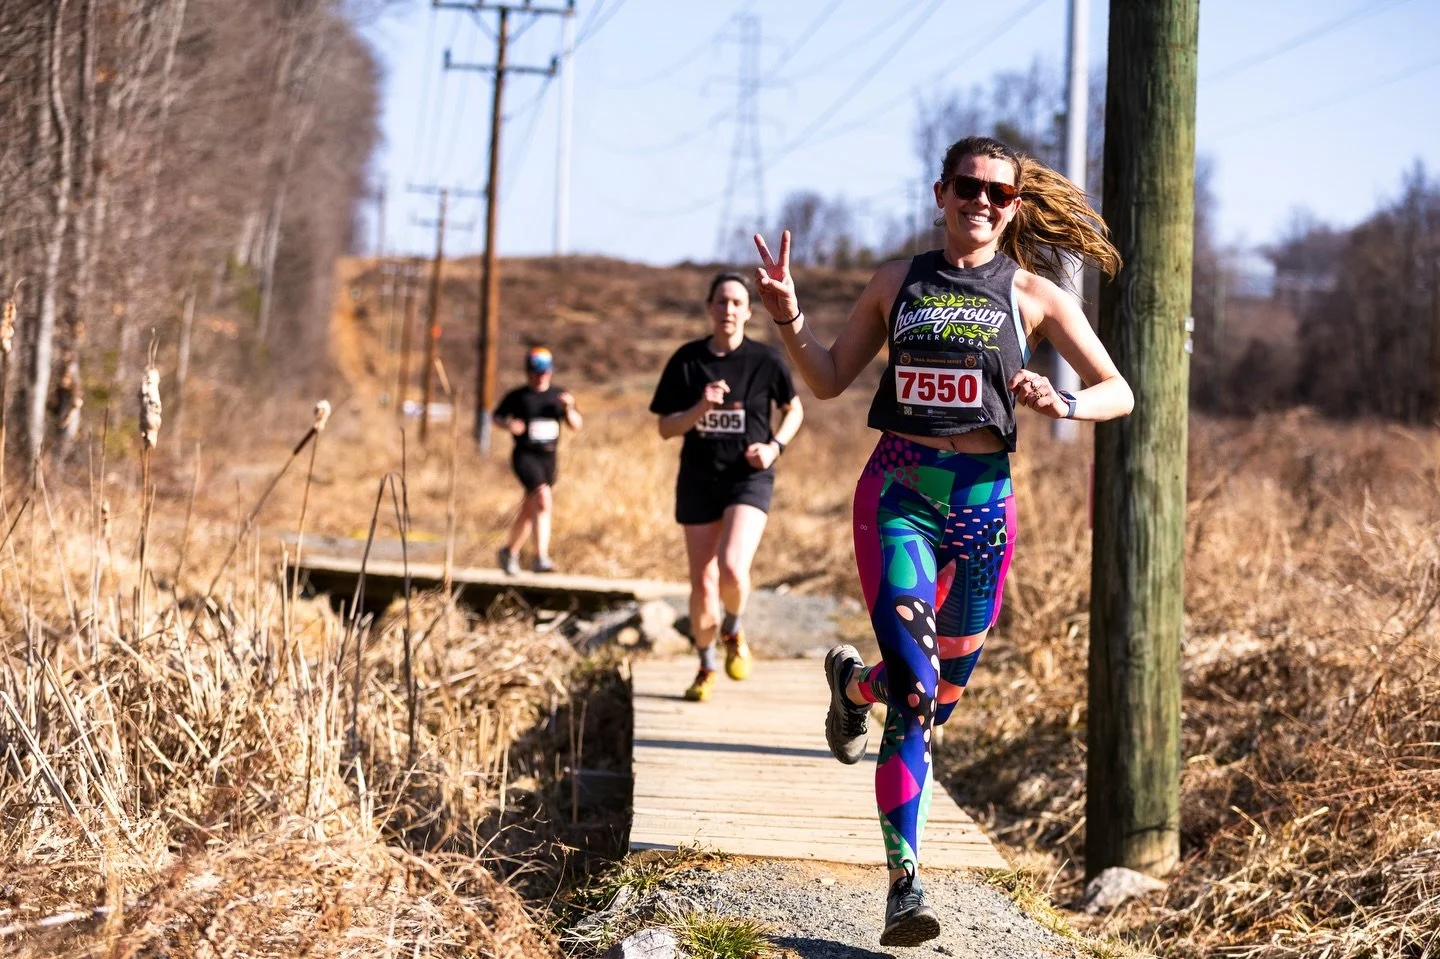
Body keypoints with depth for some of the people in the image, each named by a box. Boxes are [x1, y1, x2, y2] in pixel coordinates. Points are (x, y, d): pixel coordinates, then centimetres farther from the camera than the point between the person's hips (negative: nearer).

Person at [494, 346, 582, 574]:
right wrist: (508, 424, -14)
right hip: (525, 455, -5)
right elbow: (497, 417, 8)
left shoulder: (557, 395, 9)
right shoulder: (517, 397, -1)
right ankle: (541, 558, -29)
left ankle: (510, 551, 38)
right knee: (543, 499, -25)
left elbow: (576, 425, 8)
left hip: (548, 458, 5)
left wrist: (569, 408, -12)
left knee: (529, 510, 17)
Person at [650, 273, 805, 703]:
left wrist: (775, 446, -7)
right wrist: (701, 407, -19)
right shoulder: (687, 360, -2)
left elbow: (794, 409, 11)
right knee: (703, 584, 5)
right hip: (698, 481, 2)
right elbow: (666, 428, -1)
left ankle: (733, 631, 9)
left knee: (732, 569, -23)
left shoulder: (766, 360, -4)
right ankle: (706, 666, 28)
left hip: (749, 478, -2)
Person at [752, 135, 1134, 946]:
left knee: (944, 692, 15)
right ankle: (905, 882, -11)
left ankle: (854, 682, 50)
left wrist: (1062, 402, -15)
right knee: (914, 687, -16)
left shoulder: (1033, 294, 5)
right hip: (899, 490, -1)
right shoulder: (899, 283, 8)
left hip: (982, 495, 1)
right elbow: (830, 380, 14)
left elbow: (1119, 393, 5)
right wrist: (789, 318, -3)